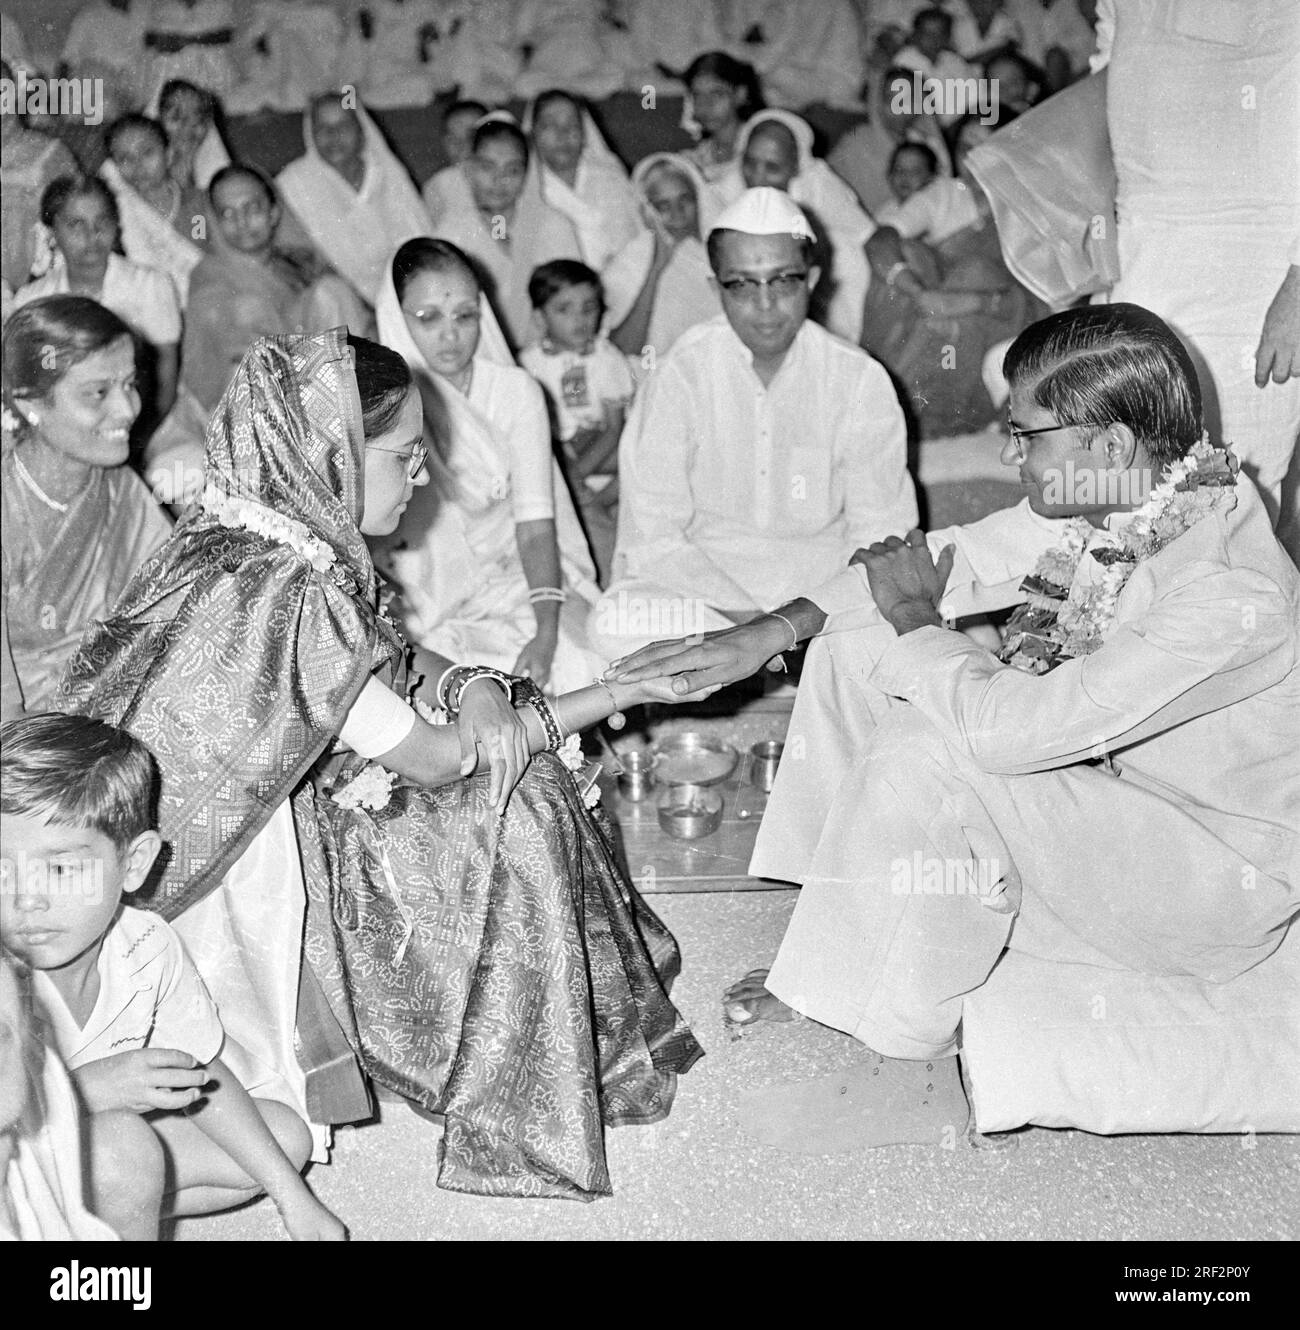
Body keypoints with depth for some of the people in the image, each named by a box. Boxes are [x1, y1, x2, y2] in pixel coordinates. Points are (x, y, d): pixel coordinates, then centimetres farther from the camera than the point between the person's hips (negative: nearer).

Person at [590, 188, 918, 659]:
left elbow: (881, 534, 0)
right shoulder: (680, 376, -8)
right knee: (616, 622, -33)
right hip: (702, 592, -1)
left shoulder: (860, 380, -2)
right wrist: (752, 618, -22)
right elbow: (654, 540, -10)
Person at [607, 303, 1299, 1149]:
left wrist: (916, 623, -18)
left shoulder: (1232, 600, -34)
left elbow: (1012, 727, -37)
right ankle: (851, 949, 7)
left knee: (926, 763, -31)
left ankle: (909, 1042, -12)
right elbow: (957, 557, 1)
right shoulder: (1123, 500, -9)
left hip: (1220, 871, -8)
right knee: (852, 652, 1)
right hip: (1107, 777, 8)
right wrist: (763, 636, -5)